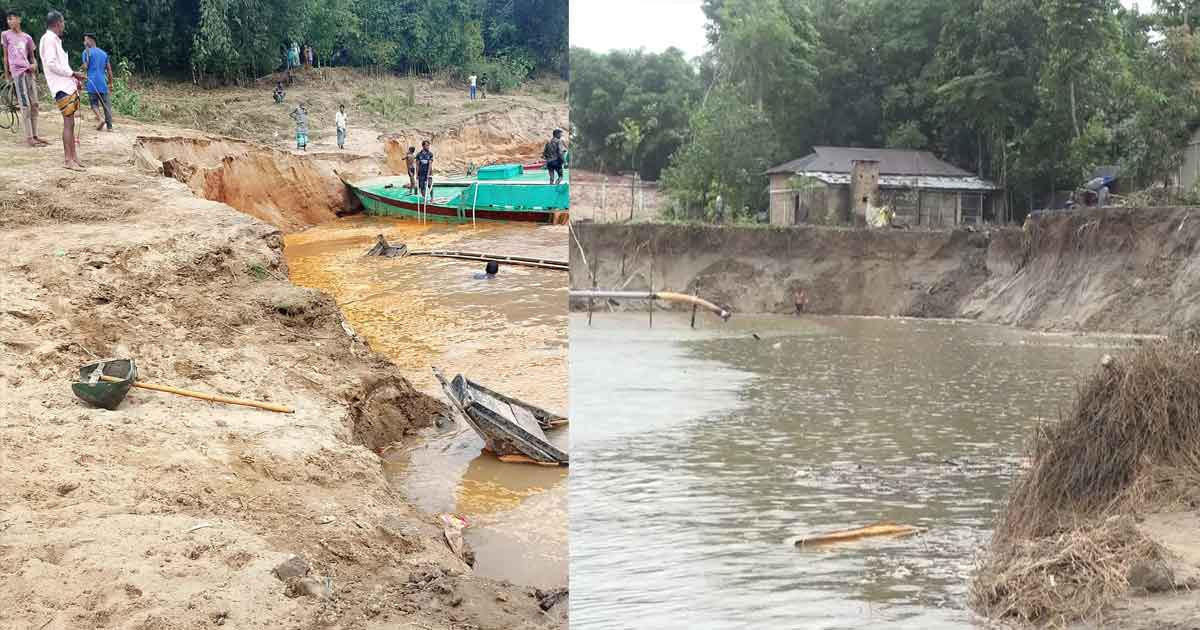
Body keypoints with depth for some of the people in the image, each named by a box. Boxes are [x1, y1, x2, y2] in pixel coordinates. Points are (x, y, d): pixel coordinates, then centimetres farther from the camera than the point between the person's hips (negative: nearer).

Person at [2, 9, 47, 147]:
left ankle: (34, 136, 10)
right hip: (17, 71, -5)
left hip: (29, 71, 5)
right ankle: (29, 138, -10)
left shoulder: (27, 37, 14)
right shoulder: (5, 35, 6)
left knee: (34, 105, 4)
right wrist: (6, 74, 4)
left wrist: (34, 65, -2)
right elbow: (5, 56, 7)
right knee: (25, 106, -10)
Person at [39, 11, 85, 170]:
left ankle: (73, 156, 13)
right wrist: (73, 73, -13)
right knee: (68, 123, -10)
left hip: (68, 86, 10)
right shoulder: (49, 39, -10)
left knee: (70, 123, 10)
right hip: (62, 88, -10)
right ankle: (68, 159, -9)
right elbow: (52, 64, -18)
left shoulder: (54, 40, 19)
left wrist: (74, 78, 12)